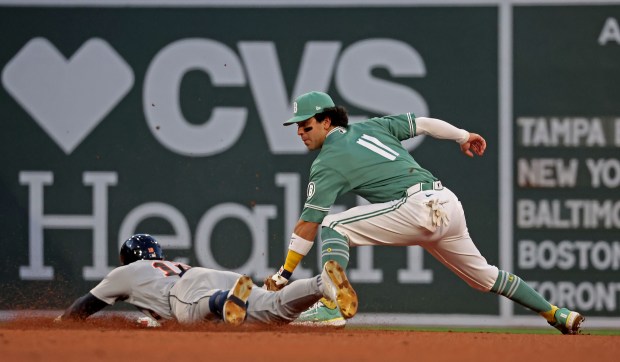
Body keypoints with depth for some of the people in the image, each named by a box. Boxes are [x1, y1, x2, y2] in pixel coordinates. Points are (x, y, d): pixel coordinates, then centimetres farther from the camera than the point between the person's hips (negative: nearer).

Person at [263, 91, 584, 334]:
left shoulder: (327, 163, -1)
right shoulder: (369, 127, 20)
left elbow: (308, 225, -5)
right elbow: (423, 123, 21)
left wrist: (284, 274, -3)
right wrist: (463, 137, 35)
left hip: (418, 208, -8)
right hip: (448, 203, 8)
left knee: (334, 226, -6)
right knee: (484, 275, 23)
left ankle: (330, 307, -20)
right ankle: (556, 314, 27)